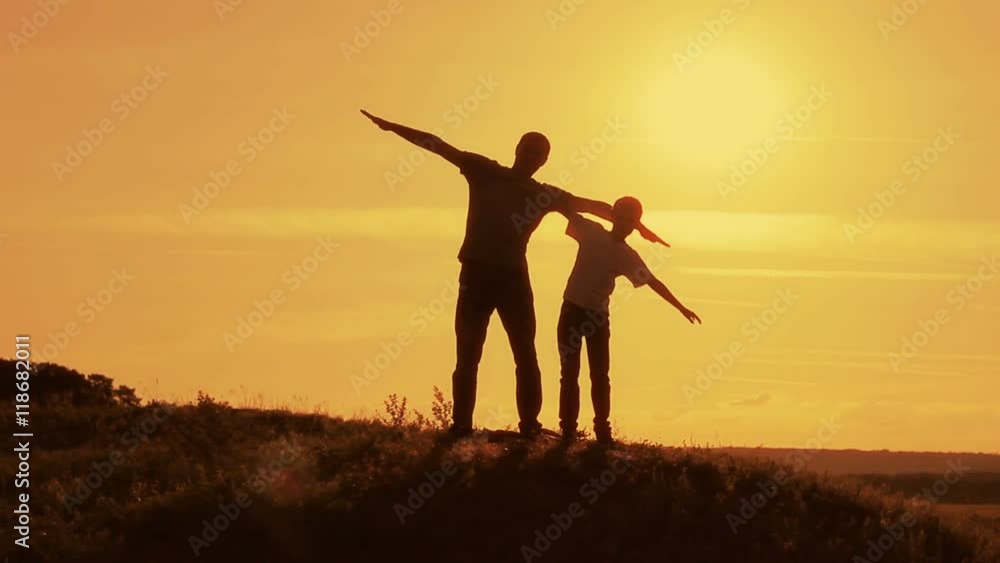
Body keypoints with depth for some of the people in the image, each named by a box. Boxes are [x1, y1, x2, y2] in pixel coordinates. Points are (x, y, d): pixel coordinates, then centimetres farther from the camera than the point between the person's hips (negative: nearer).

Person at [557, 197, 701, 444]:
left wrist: (680, 307, 0)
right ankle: (568, 429, 5)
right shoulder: (591, 232, -3)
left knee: (600, 375, 0)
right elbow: (564, 207, 3)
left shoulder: (628, 256, -1)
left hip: (598, 316, 1)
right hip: (572, 310, -1)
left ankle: (602, 430, 8)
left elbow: (653, 282, 2)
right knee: (570, 373, 1)